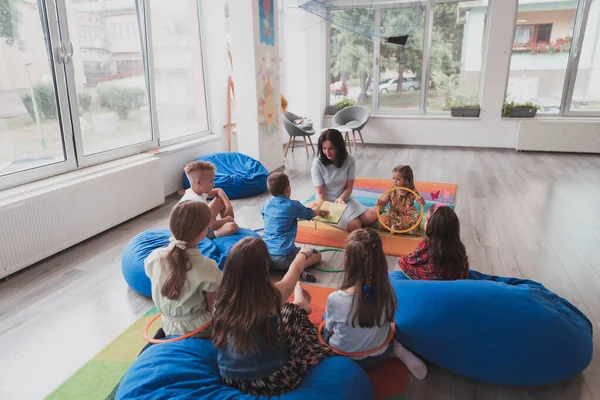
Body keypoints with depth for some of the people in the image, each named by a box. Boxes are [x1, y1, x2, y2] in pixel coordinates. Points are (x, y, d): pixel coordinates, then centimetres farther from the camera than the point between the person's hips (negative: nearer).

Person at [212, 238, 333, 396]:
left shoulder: (222, 297, -15)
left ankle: (300, 307, 47)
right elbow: (295, 269, -1)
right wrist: (304, 253, 21)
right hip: (269, 383, -3)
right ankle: (301, 307, 47)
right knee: (294, 312, 16)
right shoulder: (272, 296, -23)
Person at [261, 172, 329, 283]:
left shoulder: (266, 206, 7)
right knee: (316, 254, 11)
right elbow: (309, 214, 14)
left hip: (265, 256, 5)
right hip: (284, 257, -5)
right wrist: (320, 212, 38)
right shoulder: (293, 205, -5)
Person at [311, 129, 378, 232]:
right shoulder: (318, 163, -18)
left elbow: (349, 187, -6)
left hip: (345, 199, 4)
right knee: (355, 226, -23)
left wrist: (341, 198, -27)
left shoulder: (349, 160, -11)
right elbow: (320, 193, -16)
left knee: (372, 217, -11)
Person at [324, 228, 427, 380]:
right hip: (379, 357, 3)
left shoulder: (335, 299, -33)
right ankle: (397, 349, 7)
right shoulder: (388, 294, -25)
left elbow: (329, 330, -13)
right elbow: (387, 321, -3)